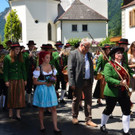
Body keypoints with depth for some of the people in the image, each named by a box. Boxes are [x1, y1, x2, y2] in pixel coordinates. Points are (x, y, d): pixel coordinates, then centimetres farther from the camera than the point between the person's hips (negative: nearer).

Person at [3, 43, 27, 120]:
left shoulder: (21, 58, 10)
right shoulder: (7, 58, -3)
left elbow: (23, 69, 12)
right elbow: (5, 70, -4)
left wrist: (25, 79, 8)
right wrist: (6, 80, -9)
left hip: (20, 80, 4)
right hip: (11, 80, -3)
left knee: (20, 96, 2)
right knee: (11, 96, 5)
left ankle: (18, 114, 8)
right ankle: (10, 113, 18)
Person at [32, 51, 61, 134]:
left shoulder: (52, 67, 4)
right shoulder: (38, 68, -8)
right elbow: (35, 82, -7)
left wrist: (52, 82, -6)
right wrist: (45, 83, -18)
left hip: (51, 89, 3)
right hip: (42, 89, -3)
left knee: (54, 108, -1)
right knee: (41, 108, 9)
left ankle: (55, 127, 3)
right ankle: (42, 126, 26)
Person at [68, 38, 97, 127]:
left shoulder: (89, 54, 12)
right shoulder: (73, 54, -8)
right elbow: (70, 69, -12)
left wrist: (92, 80, 11)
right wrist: (72, 83, -17)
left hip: (88, 82, 6)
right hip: (78, 82, -5)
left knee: (89, 100, 7)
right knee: (76, 100, 9)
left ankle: (88, 120, 16)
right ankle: (75, 117, 27)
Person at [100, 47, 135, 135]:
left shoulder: (124, 65, 10)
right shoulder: (109, 65, -11)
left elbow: (127, 76, 21)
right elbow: (107, 78, -23)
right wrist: (120, 83, -27)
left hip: (124, 92, 6)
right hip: (112, 93, -6)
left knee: (127, 111, 3)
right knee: (109, 110, 10)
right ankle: (103, 125, 35)